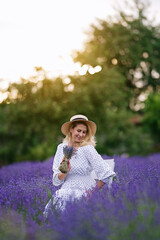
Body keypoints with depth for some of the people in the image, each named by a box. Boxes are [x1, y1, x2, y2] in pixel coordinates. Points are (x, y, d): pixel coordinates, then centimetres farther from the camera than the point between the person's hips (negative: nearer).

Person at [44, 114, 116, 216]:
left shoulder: (87, 148, -6)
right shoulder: (61, 148, 7)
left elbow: (106, 174, -12)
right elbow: (56, 181, 4)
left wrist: (94, 192, -7)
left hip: (85, 191, -3)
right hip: (67, 189, 4)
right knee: (56, 198, -28)